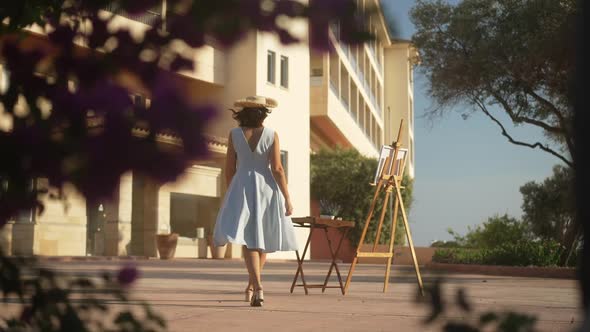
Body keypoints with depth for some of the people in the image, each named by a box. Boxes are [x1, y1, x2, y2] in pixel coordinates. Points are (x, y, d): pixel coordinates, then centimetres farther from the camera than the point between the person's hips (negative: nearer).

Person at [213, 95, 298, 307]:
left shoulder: (234, 134, -3)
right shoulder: (271, 135, -6)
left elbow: (229, 168, 2)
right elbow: (277, 169, -11)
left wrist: (231, 194, 16)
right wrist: (287, 198, -6)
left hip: (242, 188, 0)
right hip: (266, 189, 0)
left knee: (249, 240, -5)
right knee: (262, 239, 16)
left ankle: (258, 287, -23)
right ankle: (251, 285, 27)